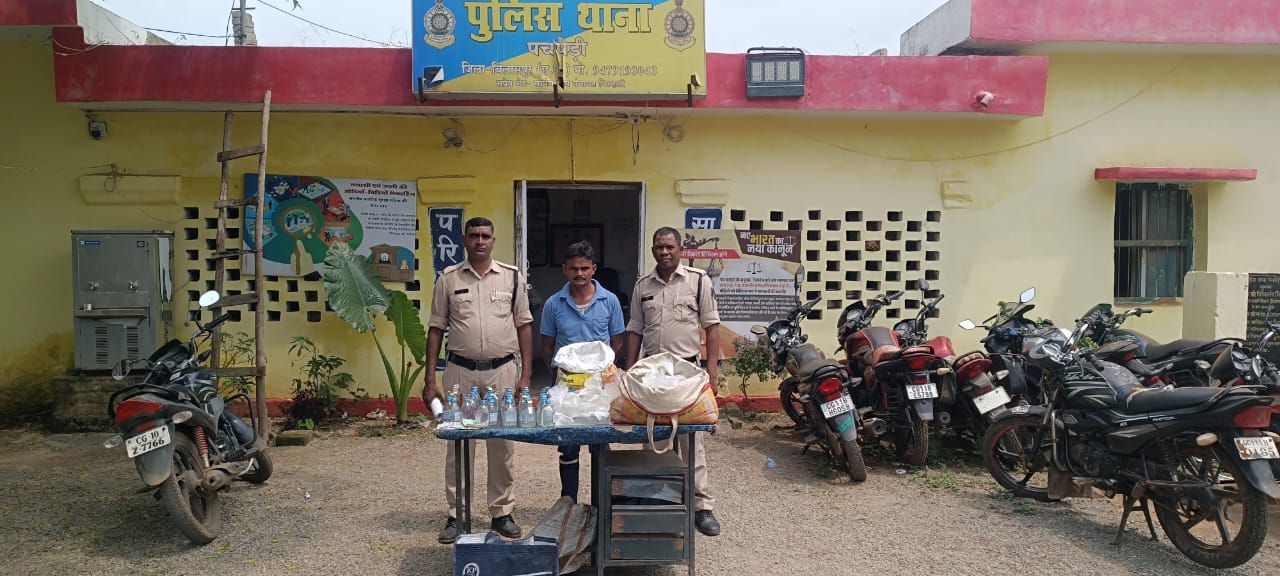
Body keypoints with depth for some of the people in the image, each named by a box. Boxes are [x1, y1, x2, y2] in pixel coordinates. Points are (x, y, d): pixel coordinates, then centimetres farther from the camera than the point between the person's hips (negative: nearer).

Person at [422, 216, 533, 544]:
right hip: (460, 371, 0)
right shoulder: (449, 278, 3)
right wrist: (430, 380, 1)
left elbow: (524, 326, 5)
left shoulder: (511, 277, 3)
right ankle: (455, 515, 18)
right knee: (458, 445, 6)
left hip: (503, 371, 0)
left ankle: (502, 513, 21)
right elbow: (436, 329, 5)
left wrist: (525, 375, -1)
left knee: (502, 445, 8)